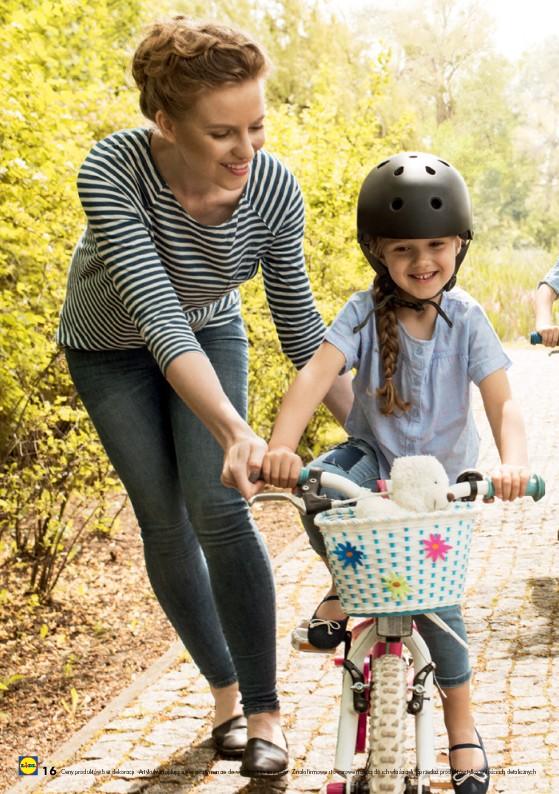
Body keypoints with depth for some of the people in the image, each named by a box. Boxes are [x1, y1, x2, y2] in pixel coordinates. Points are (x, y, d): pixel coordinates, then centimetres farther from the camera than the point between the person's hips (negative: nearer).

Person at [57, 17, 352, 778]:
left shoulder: (273, 187, -28)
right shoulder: (112, 172, -37)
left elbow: (301, 328, -17)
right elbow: (157, 315, -45)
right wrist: (236, 431, -56)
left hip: (209, 333, 1)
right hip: (111, 346, -1)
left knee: (218, 506, -14)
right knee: (165, 522, 0)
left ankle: (265, 709, -4)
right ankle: (225, 688, 19)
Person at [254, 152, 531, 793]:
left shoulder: (466, 319, -15)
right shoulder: (365, 313, -18)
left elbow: (503, 402, -21)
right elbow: (316, 374, -32)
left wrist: (512, 462, -43)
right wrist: (281, 446, -50)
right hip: (373, 456, 0)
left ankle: (461, 723, 11)